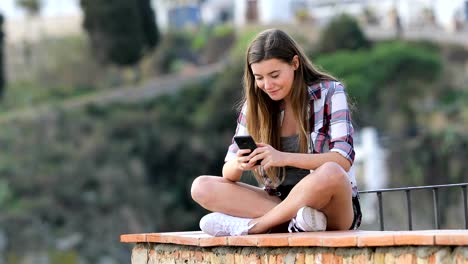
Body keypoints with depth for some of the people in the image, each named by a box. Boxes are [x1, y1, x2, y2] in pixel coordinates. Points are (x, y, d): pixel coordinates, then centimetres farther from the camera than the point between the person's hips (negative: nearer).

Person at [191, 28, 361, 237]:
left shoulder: (329, 92, -4)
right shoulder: (255, 105, 6)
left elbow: (343, 159, -16)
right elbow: (228, 174, 3)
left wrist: (284, 158, -30)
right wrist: (237, 165, -22)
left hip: (335, 209, -4)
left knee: (330, 173, -39)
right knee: (201, 187, -15)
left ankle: (252, 225, -23)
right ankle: (294, 219, -29)